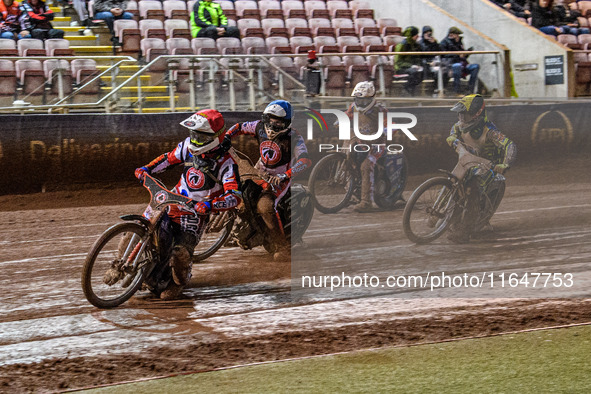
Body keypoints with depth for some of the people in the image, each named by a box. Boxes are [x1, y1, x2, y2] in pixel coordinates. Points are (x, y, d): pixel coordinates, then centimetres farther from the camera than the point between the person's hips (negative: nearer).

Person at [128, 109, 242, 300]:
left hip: (196, 212, -5)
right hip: (174, 199, 5)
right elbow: (170, 158, 13)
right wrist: (147, 168, -2)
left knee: (181, 252, -20)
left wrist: (210, 205, -45)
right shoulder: (189, 145, -5)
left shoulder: (225, 163, -21)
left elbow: (235, 196, -29)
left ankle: (178, 283, 11)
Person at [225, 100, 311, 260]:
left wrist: (285, 176, -53)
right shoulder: (260, 127, -7)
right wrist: (226, 136, -10)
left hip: (279, 178, -7)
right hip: (259, 171, 7)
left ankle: (282, 247, -20)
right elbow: (240, 127, 10)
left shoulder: (293, 138, -24)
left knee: (264, 206, -30)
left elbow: (306, 160, -39)